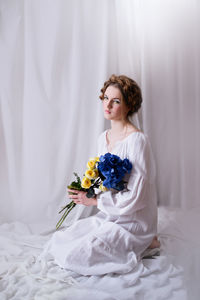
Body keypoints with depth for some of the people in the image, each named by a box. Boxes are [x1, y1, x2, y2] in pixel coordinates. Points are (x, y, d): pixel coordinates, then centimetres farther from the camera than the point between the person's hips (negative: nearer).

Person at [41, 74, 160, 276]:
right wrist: (86, 191, -5)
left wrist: (94, 200, -17)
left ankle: (142, 244, 2)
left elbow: (135, 196, -22)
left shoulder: (137, 140, -20)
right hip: (107, 216, 8)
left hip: (131, 221, -8)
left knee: (78, 256, -16)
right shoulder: (103, 138, 6)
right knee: (59, 242, 4)